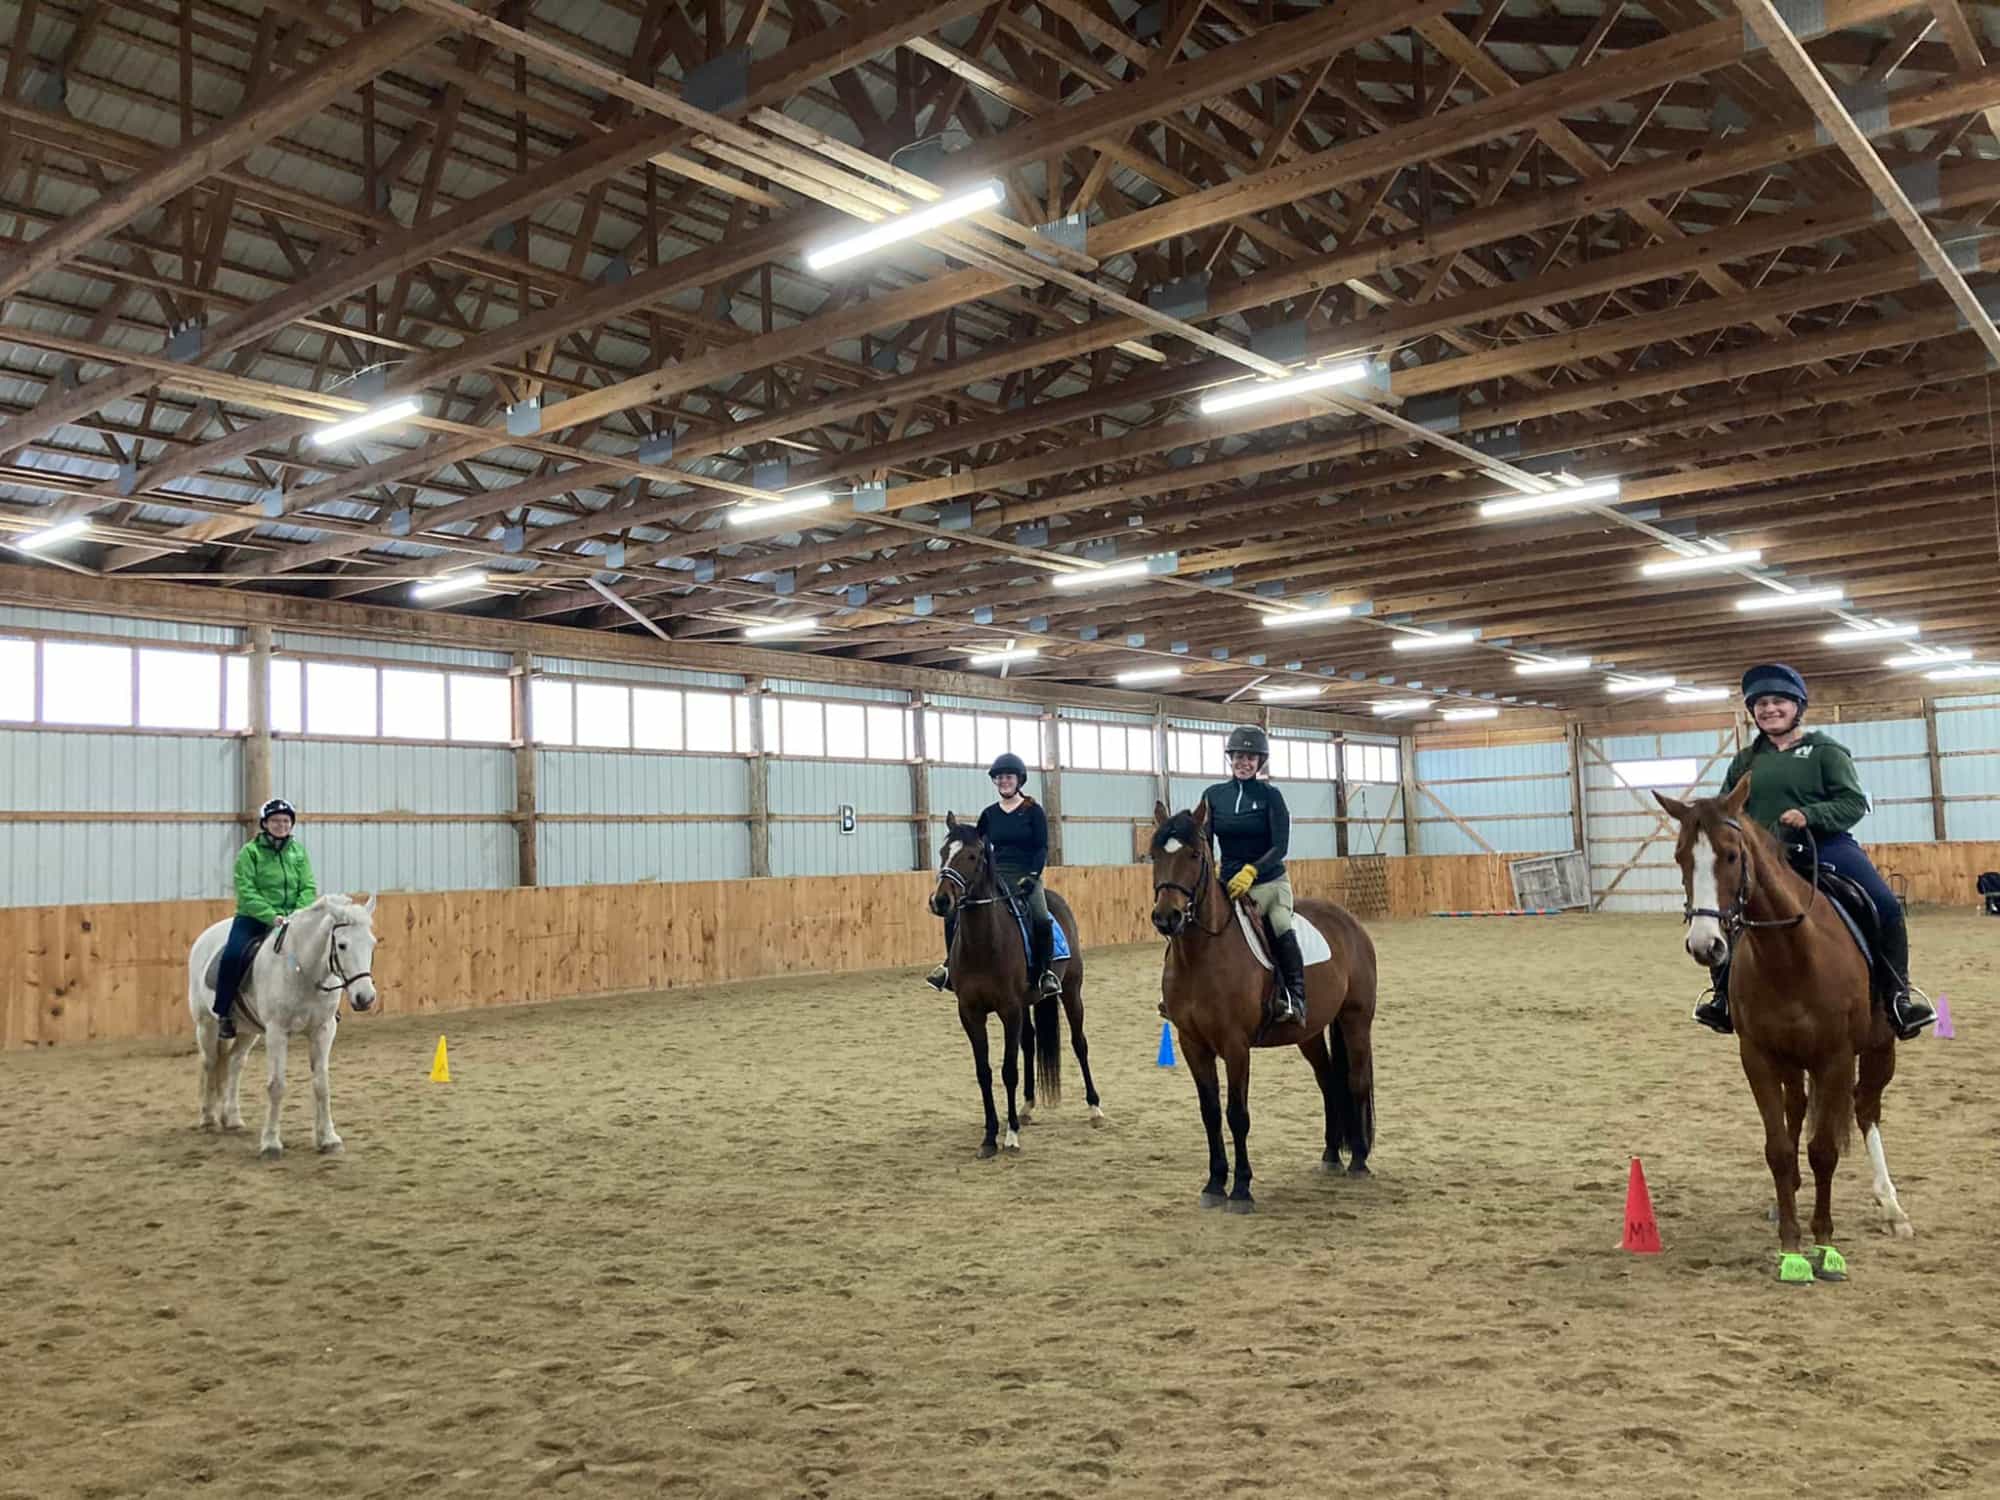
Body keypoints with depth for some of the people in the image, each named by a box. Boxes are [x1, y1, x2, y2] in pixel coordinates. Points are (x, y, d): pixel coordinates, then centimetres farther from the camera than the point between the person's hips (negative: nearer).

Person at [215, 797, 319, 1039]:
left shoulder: (298, 851, 8)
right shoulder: (250, 852, -2)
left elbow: (308, 888, 3)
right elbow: (246, 892, -11)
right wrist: (271, 916, -22)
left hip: (292, 917, 3)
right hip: (254, 917, -3)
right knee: (233, 954, -25)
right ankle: (223, 1013, -9)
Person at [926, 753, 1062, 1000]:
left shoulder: (1033, 811, 0)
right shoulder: (989, 814, 10)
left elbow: (1042, 847, -4)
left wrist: (1033, 876, -17)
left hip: (1026, 877, -4)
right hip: (995, 877, 4)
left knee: (1041, 919, -30)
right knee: (953, 914, -12)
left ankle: (1046, 973, -13)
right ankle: (951, 964, 5)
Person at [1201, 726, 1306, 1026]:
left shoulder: (1270, 795, -3)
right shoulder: (1213, 795, 5)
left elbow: (1280, 846, -10)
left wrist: (1252, 871, -24)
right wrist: (1210, 868, -15)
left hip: (1270, 881, -3)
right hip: (1228, 884, 3)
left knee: (1282, 927, -29)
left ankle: (1295, 998, -23)